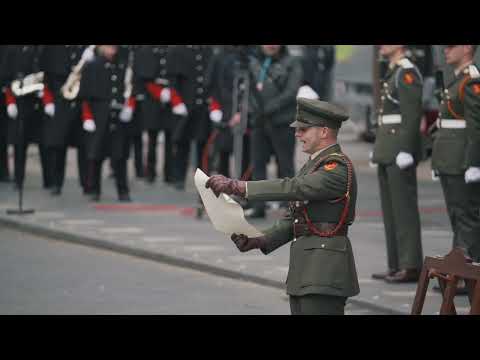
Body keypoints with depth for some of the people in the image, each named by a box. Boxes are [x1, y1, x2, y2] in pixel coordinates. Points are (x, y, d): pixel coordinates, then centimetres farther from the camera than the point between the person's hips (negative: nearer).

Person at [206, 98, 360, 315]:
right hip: (304, 271, 10)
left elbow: (293, 188, -26)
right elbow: (292, 219, 18)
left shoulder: (338, 167, -13)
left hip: (324, 274, -10)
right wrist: (258, 242, 3)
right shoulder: (313, 165, 19)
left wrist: (238, 187, -30)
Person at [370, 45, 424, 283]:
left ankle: (411, 266, -6)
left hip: (400, 153, -10)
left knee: (404, 209, -8)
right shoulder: (392, 73, 18)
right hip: (387, 154, 10)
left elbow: (412, 114, -20)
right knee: (391, 210, 11)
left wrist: (405, 150, -24)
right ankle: (396, 265, 14)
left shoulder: (407, 73, -12)